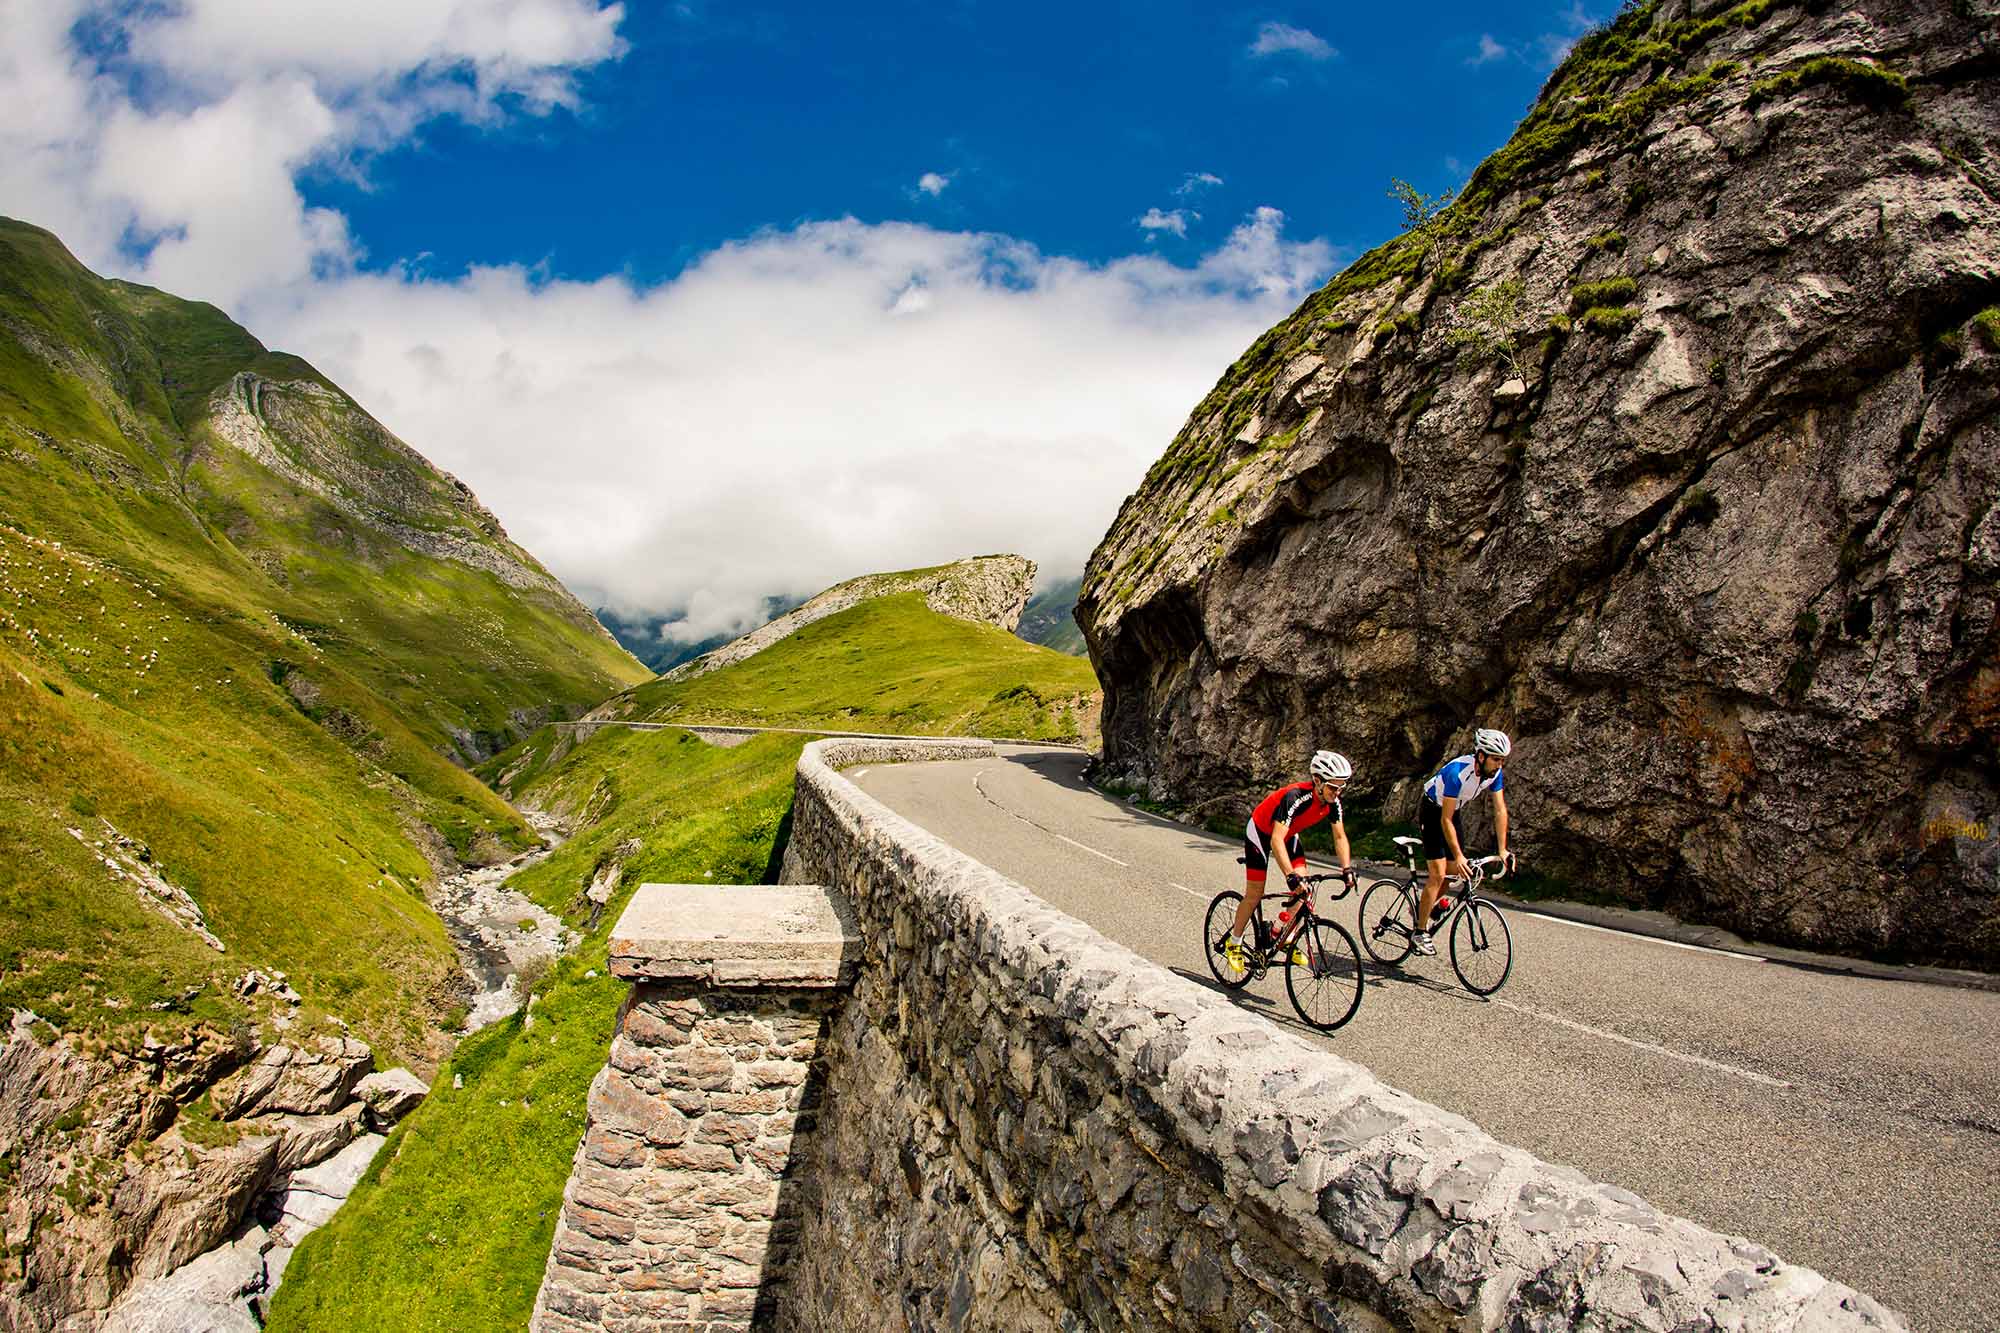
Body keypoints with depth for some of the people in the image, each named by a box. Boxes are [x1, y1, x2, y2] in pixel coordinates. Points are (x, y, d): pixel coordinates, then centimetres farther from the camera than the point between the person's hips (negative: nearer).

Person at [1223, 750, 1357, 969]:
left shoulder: (1332, 802, -18)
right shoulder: (1295, 797, -40)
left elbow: (1340, 837, -7)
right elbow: (1276, 840, -45)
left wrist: (1347, 869, -20)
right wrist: (1291, 875, -52)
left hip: (1288, 834, 7)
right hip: (1260, 832, -6)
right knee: (1254, 894, -3)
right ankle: (1233, 942, 14)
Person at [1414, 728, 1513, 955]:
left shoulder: (1495, 773, -15)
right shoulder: (1458, 772, -35)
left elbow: (1500, 810, -10)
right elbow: (1445, 820, -33)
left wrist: (1502, 850, -15)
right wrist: (1458, 856, -36)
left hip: (1453, 811, 7)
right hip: (1433, 811, -7)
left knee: (1454, 872, 5)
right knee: (1438, 874, -12)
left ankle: (1421, 909, 27)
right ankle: (1420, 932, -4)